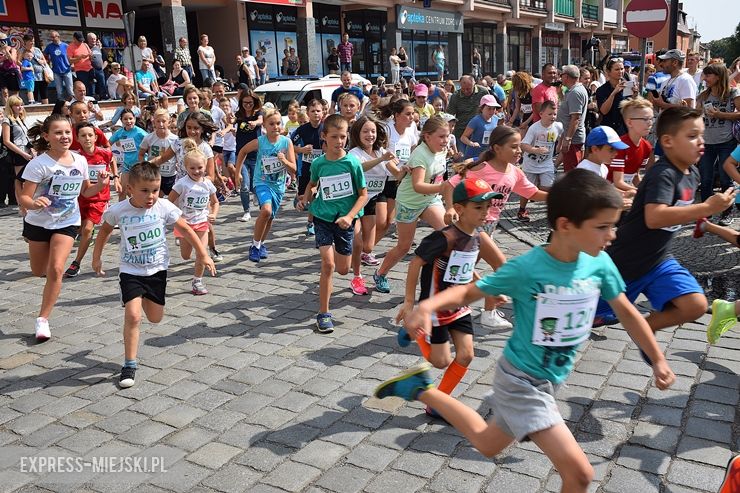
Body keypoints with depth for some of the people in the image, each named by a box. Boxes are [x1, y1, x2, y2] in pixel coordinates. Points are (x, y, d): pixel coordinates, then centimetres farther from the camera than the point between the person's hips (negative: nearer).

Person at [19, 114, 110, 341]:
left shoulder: (80, 161, -8)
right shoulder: (39, 164, -20)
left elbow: (85, 191, 8)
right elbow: (23, 198, -20)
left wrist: (100, 185, -13)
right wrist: (34, 204, -43)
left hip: (67, 223, 1)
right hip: (38, 222, -1)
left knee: (55, 270, -15)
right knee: (39, 272, 16)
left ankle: (42, 320, -3)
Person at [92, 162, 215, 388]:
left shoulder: (164, 207, -13)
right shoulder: (118, 211, -12)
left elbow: (185, 229, -4)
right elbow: (105, 230, 7)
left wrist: (202, 254, -5)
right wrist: (97, 257, 15)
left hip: (157, 269, 2)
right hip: (131, 271, -2)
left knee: (155, 318, 14)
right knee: (132, 316, -14)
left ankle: (145, 298, 50)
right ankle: (129, 365, 0)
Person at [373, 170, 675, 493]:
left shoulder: (599, 263, -10)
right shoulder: (526, 269, -26)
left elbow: (626, 312, 6)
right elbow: (470, 292, -15)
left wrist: (658, 360, 13)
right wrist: (427, 306, -34)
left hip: (552, 380, 7)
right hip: (521, 381, -7)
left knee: (488, 445, 24)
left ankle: (421, 390, 40)